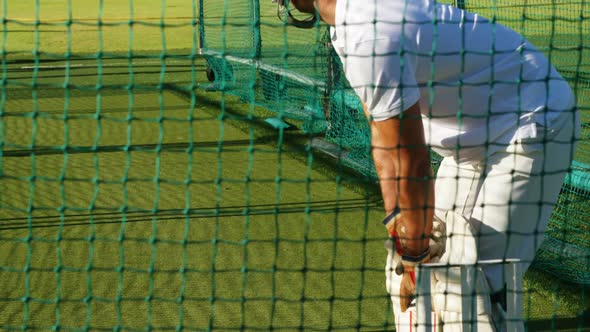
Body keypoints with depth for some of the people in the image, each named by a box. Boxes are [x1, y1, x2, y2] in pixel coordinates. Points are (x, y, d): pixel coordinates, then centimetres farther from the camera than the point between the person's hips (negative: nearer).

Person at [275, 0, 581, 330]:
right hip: (475, 132, 10)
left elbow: (411, 164, -25)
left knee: (468, 290, -16)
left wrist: (414, 256, -14)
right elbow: (384, 138, 6)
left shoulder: (368, 38, -30)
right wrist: (396, 220, 2)